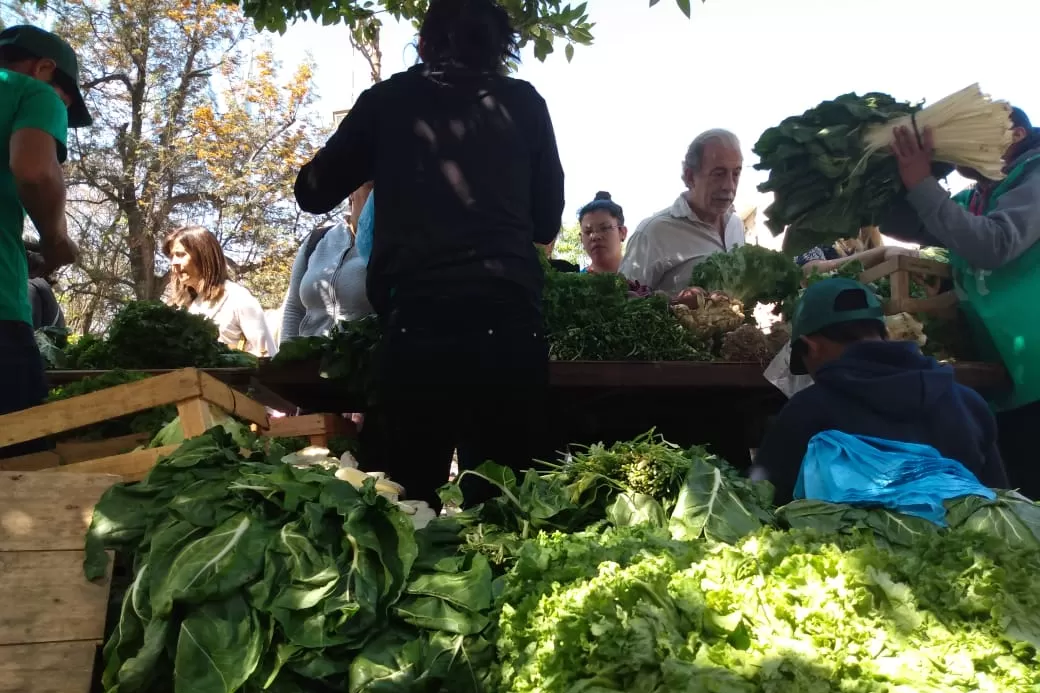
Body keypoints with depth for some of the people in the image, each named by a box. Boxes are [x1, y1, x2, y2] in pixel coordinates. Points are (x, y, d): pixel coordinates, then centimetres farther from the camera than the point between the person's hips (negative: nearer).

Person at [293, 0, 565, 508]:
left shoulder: (389, 99, 12)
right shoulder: (523, 103, 13)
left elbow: (313, 193, 19)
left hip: (418, 320, 0)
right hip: (509, 318, 1)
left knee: (411, 495, 6)